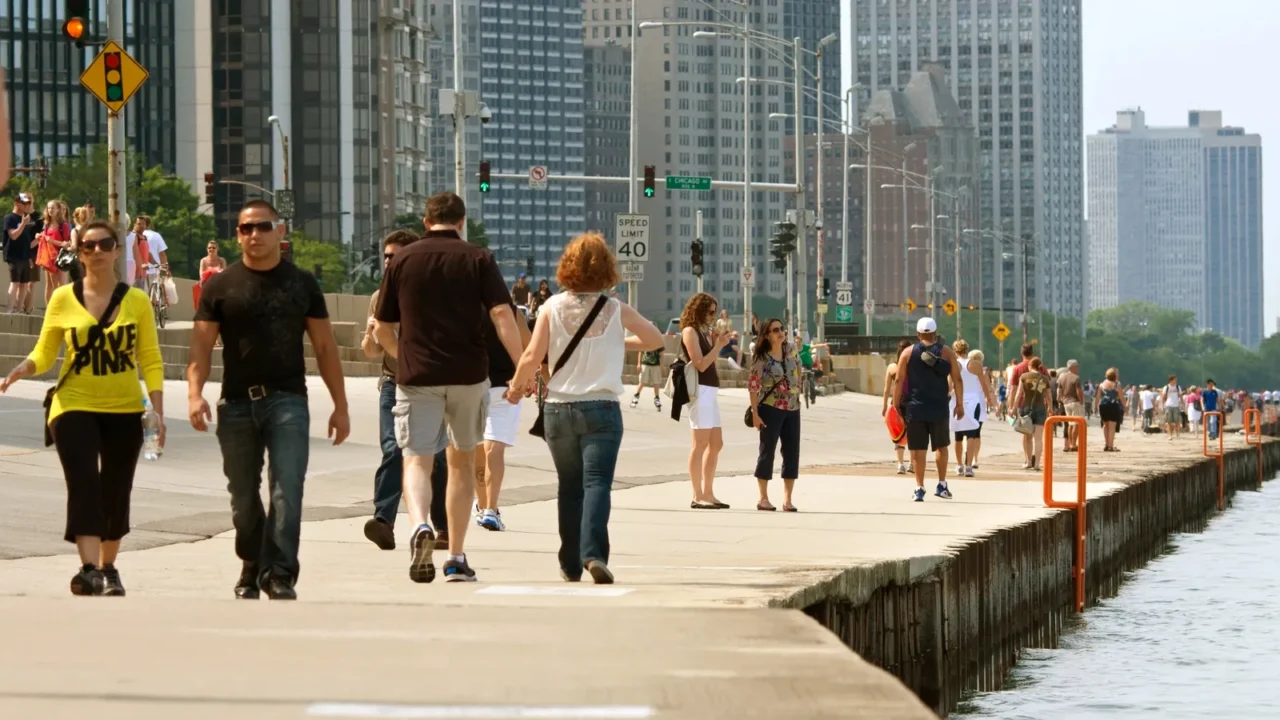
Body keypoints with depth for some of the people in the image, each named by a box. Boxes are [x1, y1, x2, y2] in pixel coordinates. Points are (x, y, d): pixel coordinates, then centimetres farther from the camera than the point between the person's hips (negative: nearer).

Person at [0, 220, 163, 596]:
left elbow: (150, 360, 2)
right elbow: (44, 354, 4)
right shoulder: (63, 299, 0)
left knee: (116, 493, 8)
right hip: (75, 406, -2)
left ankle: (108, 568, 25)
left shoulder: (136, 301, 2)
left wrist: (157, 410, -6)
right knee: (84, 485, -17)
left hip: (124, 410, 2)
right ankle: (90, 569, -28)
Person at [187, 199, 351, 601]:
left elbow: (325, 347, 11)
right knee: (243, 497, 9)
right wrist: (195, 393, -15)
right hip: (237, 403, 1)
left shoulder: (301, 284, 9)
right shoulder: (221, 287, 7)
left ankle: (279, 575, -17)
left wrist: (340, 405, 7)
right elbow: (201, 346, 2)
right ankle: (251, 571, 25)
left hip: (287, 401, -1)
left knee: (287, 489, -15)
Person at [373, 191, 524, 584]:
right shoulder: (478, 259, 2)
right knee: (462, 461, 16)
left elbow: (382, 329, 10)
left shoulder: (403, 260, 6)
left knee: (416, 461, -2)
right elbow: (502, 314, -11)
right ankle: (456, 558, 17)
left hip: (417, 375, 0)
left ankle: (420, 526, -33)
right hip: (468, 374, 1)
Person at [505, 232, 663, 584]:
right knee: (597, 483, -8)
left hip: (559, 408, 2)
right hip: (601, 408, -2)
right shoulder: (617, 311, 0)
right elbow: (655, 339, 12)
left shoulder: (553, 307, -2)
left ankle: (571, 565, 18)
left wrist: (517, 387, 12)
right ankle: (593, 553, -28)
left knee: (569, 487, 13)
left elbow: (532, 357, -5)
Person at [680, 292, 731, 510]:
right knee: (701, 443, -10)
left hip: (710, 390, 10)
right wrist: (719, 345, -11)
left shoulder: (703, 332, 20)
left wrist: (715, 343, 10)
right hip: (700, 389, -10)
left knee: (716, 443, 11)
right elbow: (700, 364, -15)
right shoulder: (690, 331, -7)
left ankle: (708, 493, 16)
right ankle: (698, 497, -9)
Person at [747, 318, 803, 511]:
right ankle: (763, 499, 7)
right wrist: (755, 412, -17)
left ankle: (787, 499, 8)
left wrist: (798, 391, 9)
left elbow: (800, 372, 14)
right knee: (767, 451, 0)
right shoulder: (761, 358, -12)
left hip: (793, 409, 5)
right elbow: (753, 385, -13)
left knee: (792, 452, 3)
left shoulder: (792, 349, 2)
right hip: (770, 409, -5)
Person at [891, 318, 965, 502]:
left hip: (914, 409, 0)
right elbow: (957, 380, 0)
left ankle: (919, 488, 1)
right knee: (941, 446, 16)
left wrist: (896, 405, 3)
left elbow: (898, 381, -2)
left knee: (918, 449, 3)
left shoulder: (908, 353, 1)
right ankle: (942, 485, 16)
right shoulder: (947, 353, 2)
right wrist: (960, 404, 8)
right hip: (939, 409, 0)